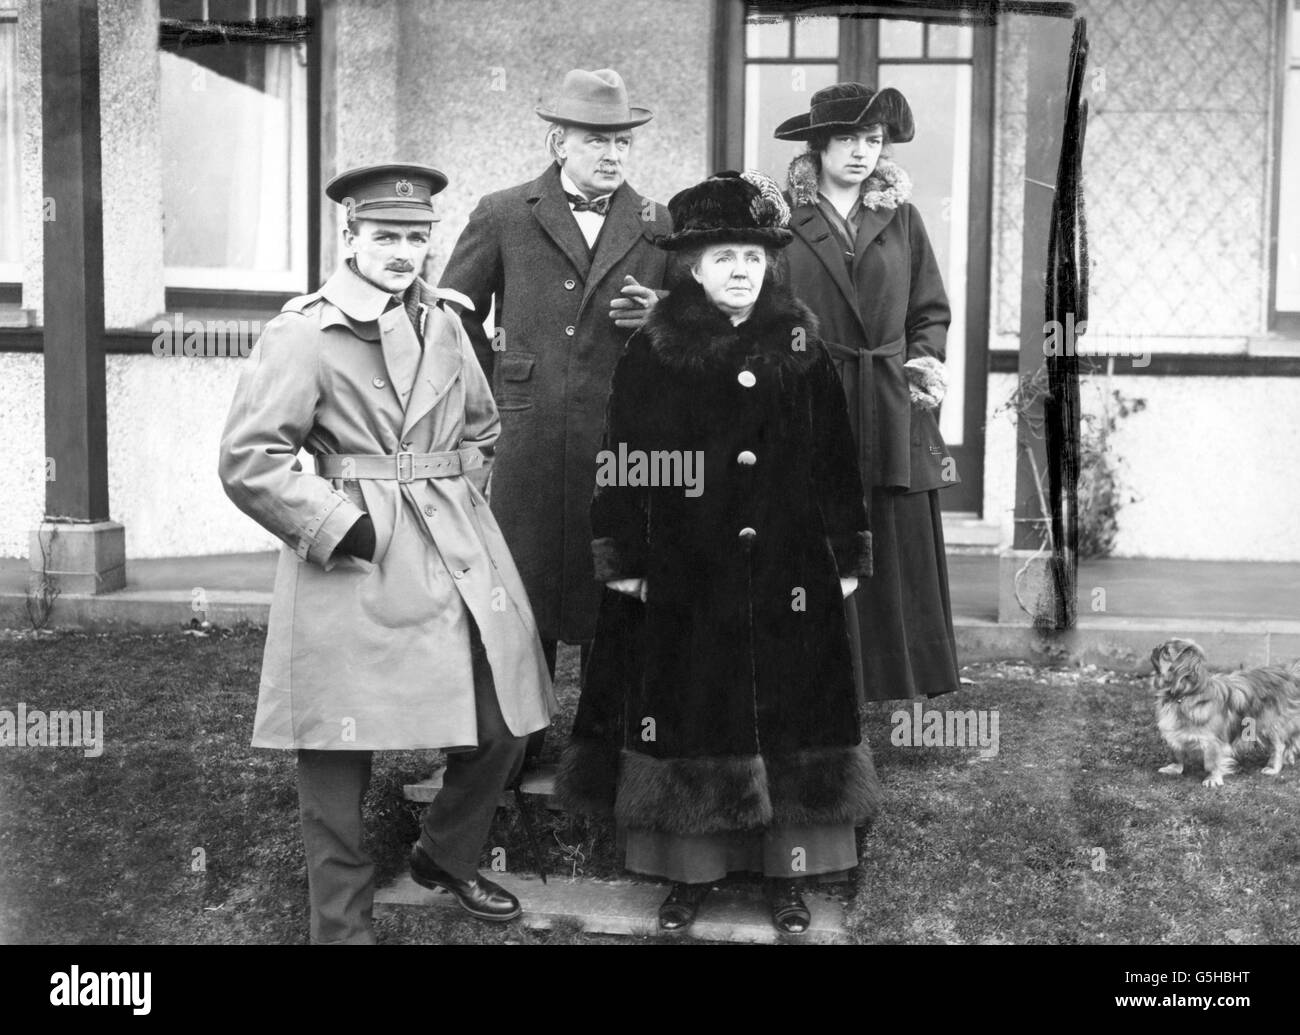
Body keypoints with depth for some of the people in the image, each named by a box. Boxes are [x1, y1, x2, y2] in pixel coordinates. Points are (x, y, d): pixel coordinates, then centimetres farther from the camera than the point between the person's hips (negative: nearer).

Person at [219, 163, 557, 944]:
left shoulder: (443, 325, 13)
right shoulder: (304, 332, -7)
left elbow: (482, 427, 27)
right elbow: (249, 460, -12)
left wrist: (451, 493, 14)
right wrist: (344, 526, -14)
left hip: (459, 553, 6)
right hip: (356, 560, -6)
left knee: (504, 725, 8)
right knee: (339, 757, -1)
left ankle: (449, 857, 34)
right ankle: (344, 924, 17)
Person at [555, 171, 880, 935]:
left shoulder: (803, 348, 2)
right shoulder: (655, 352, -2)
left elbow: (837, 461, 4)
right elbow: (624, 462, -2)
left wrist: (847, 555, 3)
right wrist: (622, 559, -5)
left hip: (788, 577, 1)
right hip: (683, 578, -1)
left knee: (788, 716, 7)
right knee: (689, 717, 7)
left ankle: (788, 871, 22)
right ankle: (689, 870, 22)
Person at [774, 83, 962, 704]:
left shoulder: (900, 217, 11)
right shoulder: (782, 216, 1)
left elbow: (930, 310, 16)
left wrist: (926, 359, 0)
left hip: (893, 415, 3)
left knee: (900, 554, 4)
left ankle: (902, 681, 16)